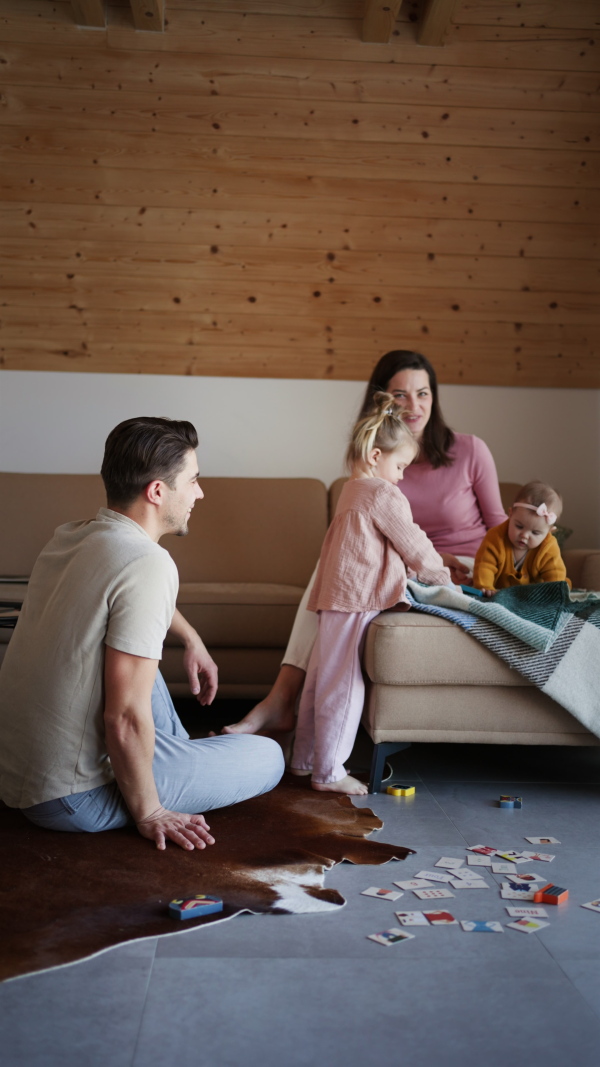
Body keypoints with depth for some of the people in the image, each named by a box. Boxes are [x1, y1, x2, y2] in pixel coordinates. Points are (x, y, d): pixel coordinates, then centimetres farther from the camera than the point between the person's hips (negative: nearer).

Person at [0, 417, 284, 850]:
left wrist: (192, 638, 33)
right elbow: (126, 719, -26)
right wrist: (148, 814, -12)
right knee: (269, 757, 1)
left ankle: (182, 751, 38)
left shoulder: (71, 537, 4)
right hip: (71, 797, -8)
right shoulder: (149, 563, -23)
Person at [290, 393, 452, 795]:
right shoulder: (384, 495, -12)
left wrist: (426, 567, 23)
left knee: (321, 682, 16)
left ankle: (304, 759, 27)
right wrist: (443, 577, 8)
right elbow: (414, 548, -7)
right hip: (357, 604, -10)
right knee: (342, 688, -3)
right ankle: (328, 772, 5)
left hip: (336, 601, 10)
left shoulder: (352, 491, 18)